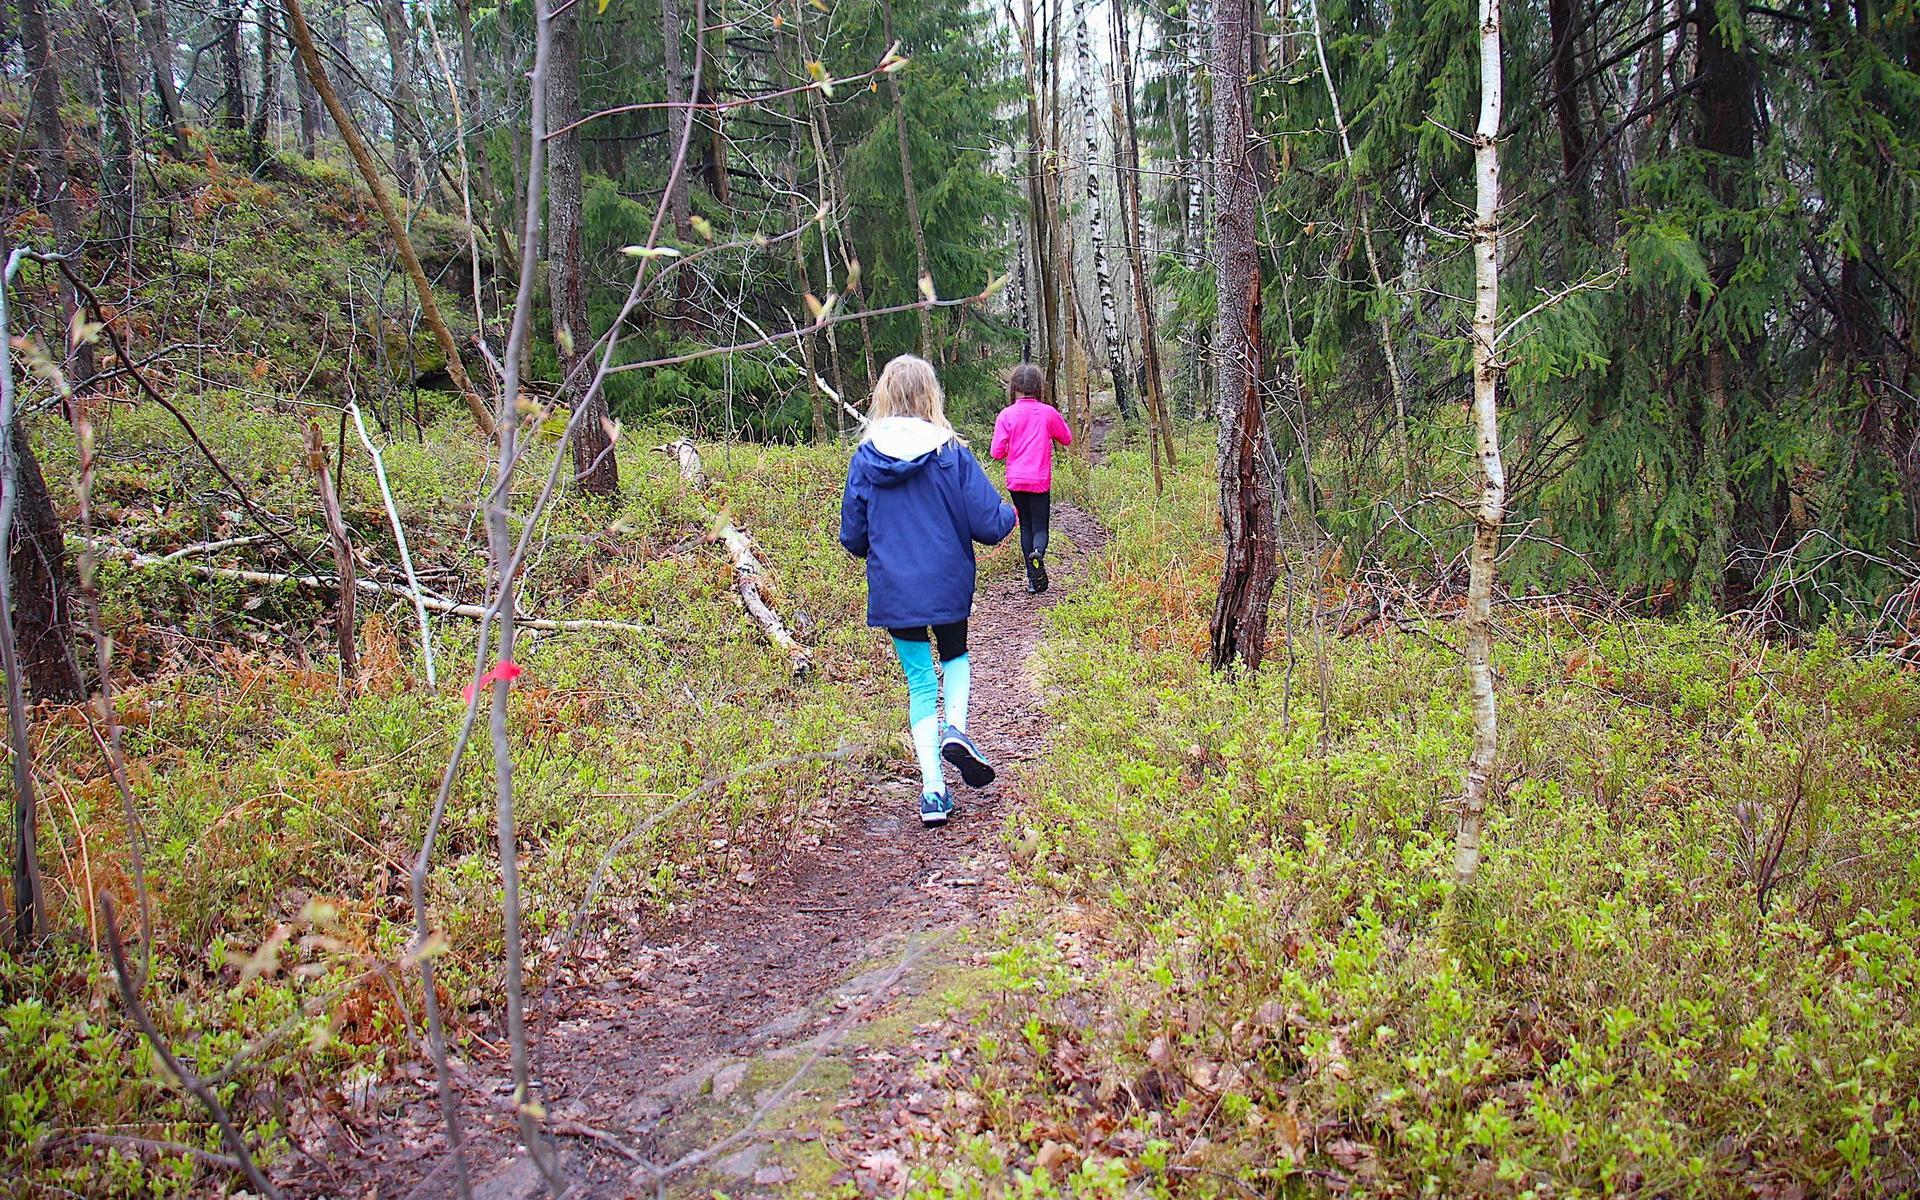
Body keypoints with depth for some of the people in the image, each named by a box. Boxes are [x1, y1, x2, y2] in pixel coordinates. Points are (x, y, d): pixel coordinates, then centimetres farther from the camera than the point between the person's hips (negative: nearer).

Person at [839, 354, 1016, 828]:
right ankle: (955, 728, -3)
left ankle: (933, 790, 4)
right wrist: (1010, 514, 14)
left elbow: (852, 537, 3)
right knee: (955, 655, 26)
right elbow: (989, 524, -9)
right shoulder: (951, 452, -10)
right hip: (948, 584, -1)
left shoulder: (865, 459, -4)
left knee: (920, 681, 13)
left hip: (892, 590, 1)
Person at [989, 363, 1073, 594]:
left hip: (1016, 480, 1)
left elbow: (997, 452, -6)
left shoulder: (1006, 415, -6)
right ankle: (1038, 553, -30)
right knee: (1040, 527, 5)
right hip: (1040, 480, -1)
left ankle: (1033, 578, 13)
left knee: (1026, 526, 15)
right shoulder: (1048, 412, -4)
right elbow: (1067, 439, 10)